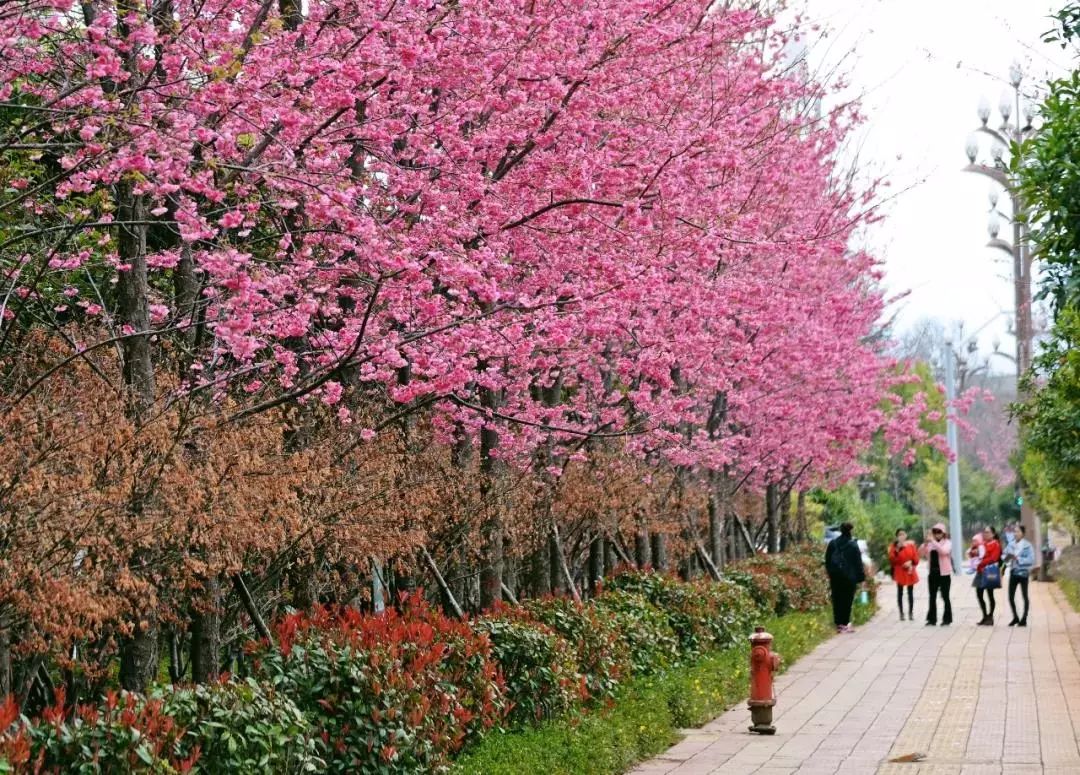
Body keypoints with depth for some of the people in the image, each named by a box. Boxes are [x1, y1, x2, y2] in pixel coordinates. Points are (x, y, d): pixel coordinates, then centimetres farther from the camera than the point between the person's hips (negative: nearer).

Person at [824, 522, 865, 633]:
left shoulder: (832, 543, 4)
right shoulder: (853, 545, -9)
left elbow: (827, 561, 10)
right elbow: (858, 562, -7)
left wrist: (830, 573, 18)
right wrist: (861, 577, -1)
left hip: (835, 575, 4)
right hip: (849, 577, -4)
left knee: (837, 599, 8)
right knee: (847, 599, 2)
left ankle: (838, 623, 9)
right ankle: (845, 623, 0)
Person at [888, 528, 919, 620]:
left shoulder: (911, 544, 2)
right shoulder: (894, 546, -2)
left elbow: (916, 558, 4)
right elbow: (892, 560, -10)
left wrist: (911, 562, -15)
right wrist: (897, 550, -20)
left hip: (910, 572, 2)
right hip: (899, 571, -1)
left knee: (910, 592, 5)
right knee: (900, 592, 1)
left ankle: (911, 613, 12)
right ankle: (901, 613, 6)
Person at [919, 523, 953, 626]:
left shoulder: (947, 542, -3)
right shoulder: (930, 543, 8)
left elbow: (944, 551, -24)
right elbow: (921, 553, 1)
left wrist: (933, 542, -25)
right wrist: (925, 543, -15)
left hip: (944, 573, -4)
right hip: (932, 573, 4)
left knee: (945, 597, 1)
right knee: (932, 597, 6)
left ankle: (947, 619, 6)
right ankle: (932, 619, 11)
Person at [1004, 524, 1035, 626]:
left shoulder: (1027, 546, -8)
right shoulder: (1011, 545, 5)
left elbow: (1031, 560, -14)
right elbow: (1005, 557, 9)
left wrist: (1018, 559, -20)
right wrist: (1007, 557, -13)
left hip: (1023, 572, -4)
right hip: (1013, 572, 5)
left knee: (1025, 596, 5)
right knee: (1011, 597, 3)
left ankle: (1024, 620, 12)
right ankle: (1015, 618, 20)